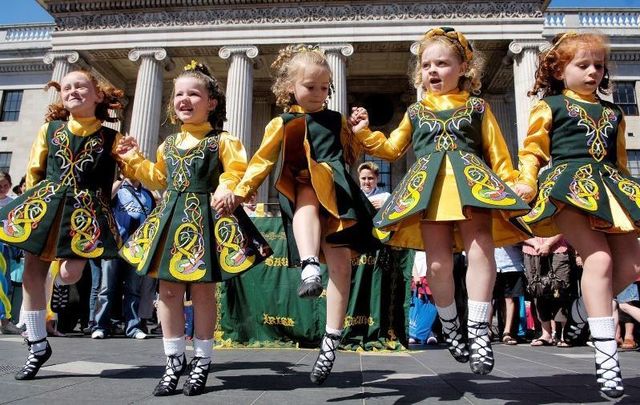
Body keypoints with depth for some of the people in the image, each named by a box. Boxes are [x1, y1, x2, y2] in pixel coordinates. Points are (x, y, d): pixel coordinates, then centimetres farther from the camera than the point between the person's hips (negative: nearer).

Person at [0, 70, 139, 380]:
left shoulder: (111, 139, 3)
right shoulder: (49, 130, 10)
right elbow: (34, 171, 15)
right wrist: (35, 200, 12)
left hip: (85, 211, -3)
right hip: (45, 204, 3)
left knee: (70, 273, -16)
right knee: (32, 273, 3)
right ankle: (38, 347, 18)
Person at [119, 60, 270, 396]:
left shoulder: (222, 140, -2)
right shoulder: (169, 144, 16)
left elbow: (237, 172, -9)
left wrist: (227, 189, -28)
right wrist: (136, 162, 18)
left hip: (205, 217, -6)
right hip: (171, 216, 6)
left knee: (203, 290, 0)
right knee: (168, 289, 6)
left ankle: (202, 361, 15)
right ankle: (174, 360, 19)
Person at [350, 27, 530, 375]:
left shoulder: (477, 108, 15)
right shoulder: (415, 112, 21)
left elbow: (498, 154, 15)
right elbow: (392, 149, 25)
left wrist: (512, 186, 8)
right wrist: (366, 132, 13)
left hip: (473, 181, -1)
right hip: (429, 187, 1)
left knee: (480, 250, -18)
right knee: (438, 263, -2)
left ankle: (479, 331, -11)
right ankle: (450, 325, 19)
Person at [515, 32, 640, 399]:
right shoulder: (550, 106, 9)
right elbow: (533, 150, 3)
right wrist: (527, 182, -13)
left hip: (609, 189, 7)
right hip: (569, 187, -6)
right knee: (599, 257, -21)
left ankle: (580, 313, 20)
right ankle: (607, 355, -17)